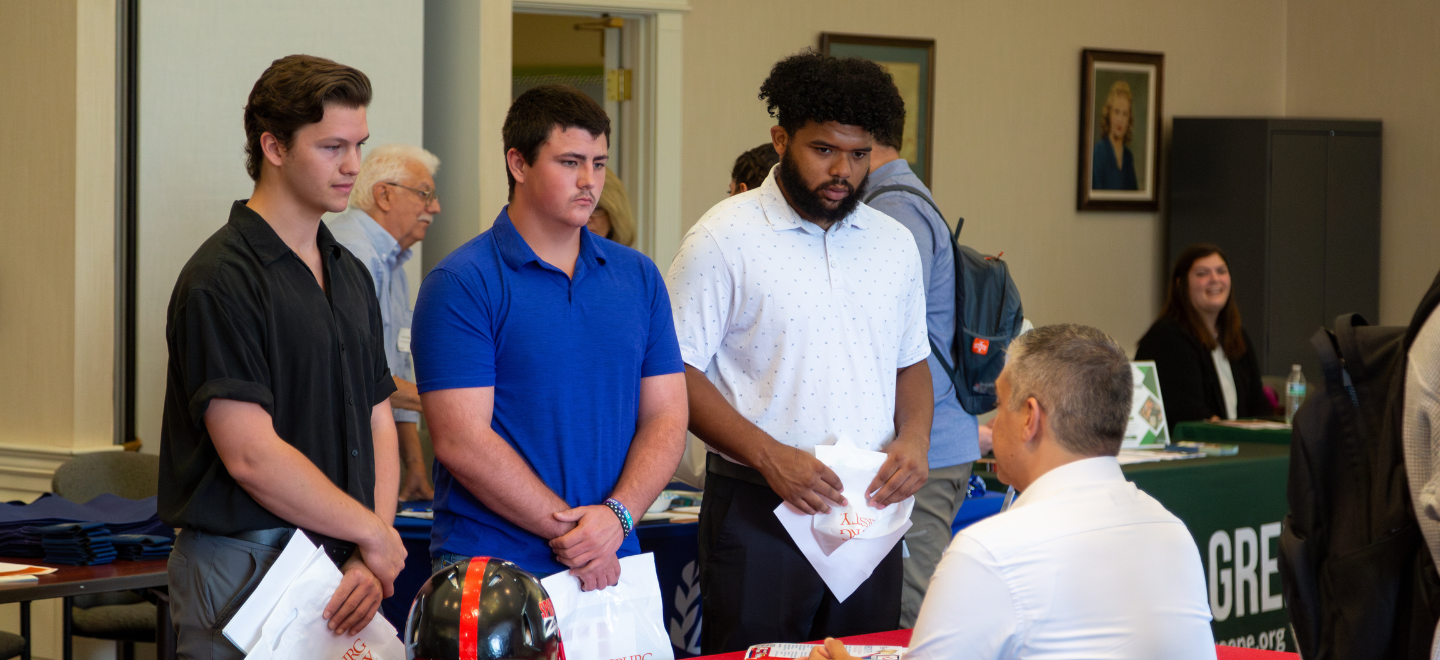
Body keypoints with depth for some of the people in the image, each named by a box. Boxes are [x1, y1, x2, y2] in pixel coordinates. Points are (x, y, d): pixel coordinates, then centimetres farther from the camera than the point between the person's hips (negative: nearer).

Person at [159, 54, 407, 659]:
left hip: (343, 569, 7)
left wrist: (369, 562, -4)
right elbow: (251, 456, -18)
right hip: (245, 567, -7)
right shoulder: (221, 280, -12)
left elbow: (379, 426, 11)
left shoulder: (351, 275, 13)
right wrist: (374, 535, -8)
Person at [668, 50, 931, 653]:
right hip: (759, 513, -5)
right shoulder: (725, 238, -7)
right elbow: (677, 373, -9)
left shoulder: (894, 243, 11)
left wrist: (913, 439, -2)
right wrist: (770, 456, -19)